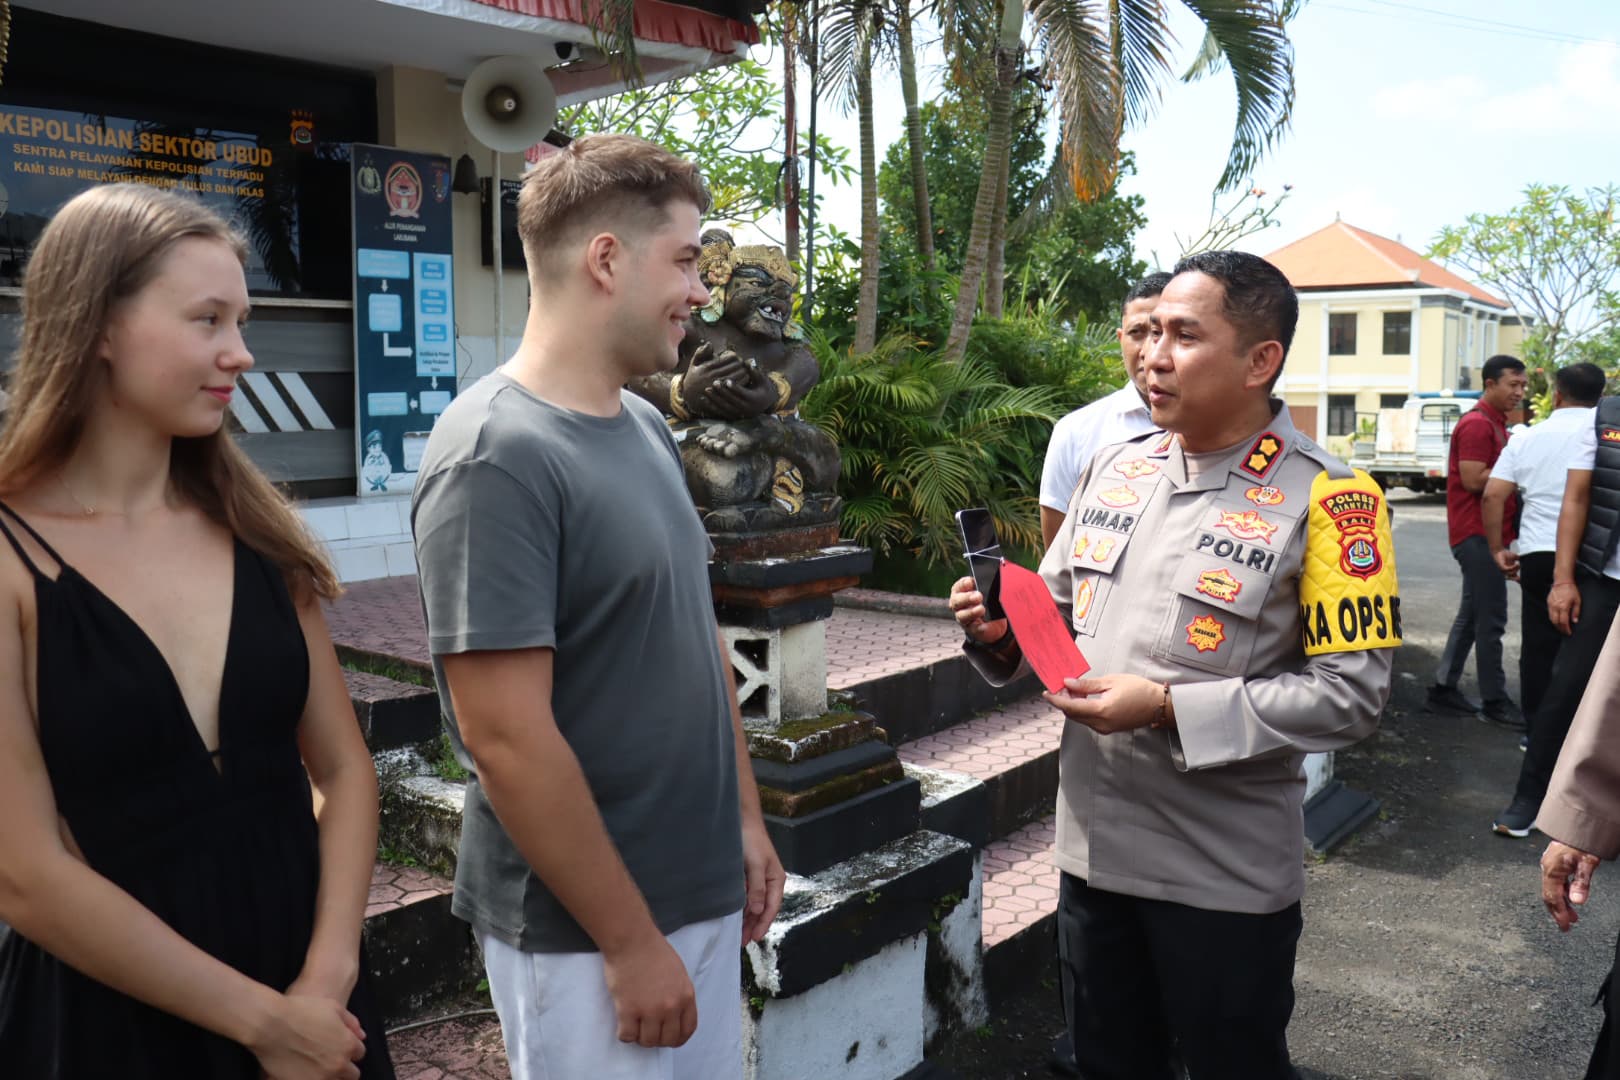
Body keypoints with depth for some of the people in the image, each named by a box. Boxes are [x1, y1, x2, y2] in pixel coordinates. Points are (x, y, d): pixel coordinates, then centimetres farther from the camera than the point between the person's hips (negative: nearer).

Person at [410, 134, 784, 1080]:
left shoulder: (647, 428, 5)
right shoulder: (497, 457, -20)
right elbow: (503, 736, -23)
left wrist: (747, 817, 11)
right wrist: (630, 940, -17)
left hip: (703, 891, 8)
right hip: (584, 928, -8)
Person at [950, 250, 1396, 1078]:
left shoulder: (1324, 500, -13)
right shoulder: (1115, 468, 5)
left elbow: (1352, 692, -17)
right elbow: (1055, 605, 15)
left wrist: (1167, 708, -23)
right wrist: (1001, 627, -8)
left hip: (1226, 876, -5)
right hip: (1092, 846, 5)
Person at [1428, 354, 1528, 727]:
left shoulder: (1495, 424, 18)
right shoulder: (1477, 424, -14)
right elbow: (1473, 480, -22)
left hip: (1485, 533, 10)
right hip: (1477, 533, -10)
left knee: (1471, 616, 13)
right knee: (1491, 620, -5)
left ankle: (1444, 690, 19)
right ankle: (1495, 701, 2)